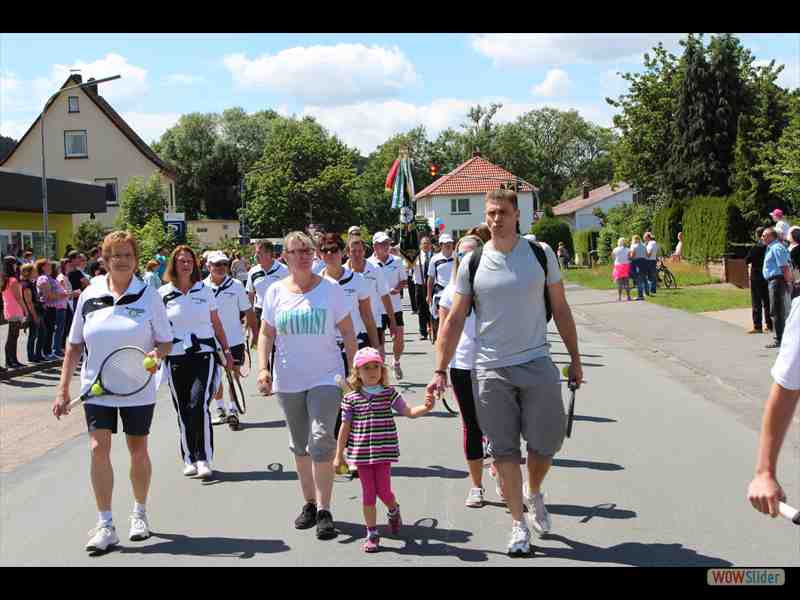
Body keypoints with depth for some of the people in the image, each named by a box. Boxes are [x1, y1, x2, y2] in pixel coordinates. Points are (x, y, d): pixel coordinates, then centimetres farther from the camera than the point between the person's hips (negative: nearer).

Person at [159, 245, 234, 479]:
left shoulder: (204, 291, 8)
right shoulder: (163, 293, 5)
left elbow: (216, 324, 14)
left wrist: (227, 351, 12)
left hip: (204, 355, -1)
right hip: (175, 358, 1)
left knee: (198, 405, -14)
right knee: (183, 410, 6)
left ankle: (204, 459, -7)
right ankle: (189, 459, 17)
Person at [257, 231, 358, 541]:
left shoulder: (330, 288, -1)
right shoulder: (276, 292, 4)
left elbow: (347, 332, 2)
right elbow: (266, 334, 7)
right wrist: (263, 368, -6)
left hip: (325, 378, -3)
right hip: (288, 381, 3)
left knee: (321, 441, -16)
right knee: (300, 445, 12)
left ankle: (324, 510, -9)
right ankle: (309, 503, 27)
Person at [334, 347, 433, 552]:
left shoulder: (389, 393, 0)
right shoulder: (351, 399, -1)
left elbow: (409, 412, -1)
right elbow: (345, 427, 4)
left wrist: (425, 408, -22)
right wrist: (339, 455, 6)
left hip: (384, 451, 0)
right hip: (361, 453, 0)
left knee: (383, 490, 0)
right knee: (368, 493, 4)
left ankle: (393, 511, 36)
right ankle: (372, 534, 16)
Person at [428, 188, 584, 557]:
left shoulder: (541, 255, 1)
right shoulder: (472, 264, 0)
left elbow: (560, 309, 8)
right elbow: (454, 320, 1)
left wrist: (575, 357, 8)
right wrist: (440, 370, -4)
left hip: (536, 363, 0)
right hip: (491, 369, 0)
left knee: (546, 442, 2)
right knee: (504, 450, 3)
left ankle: (533, 493, 34)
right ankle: (518, 524, 16)